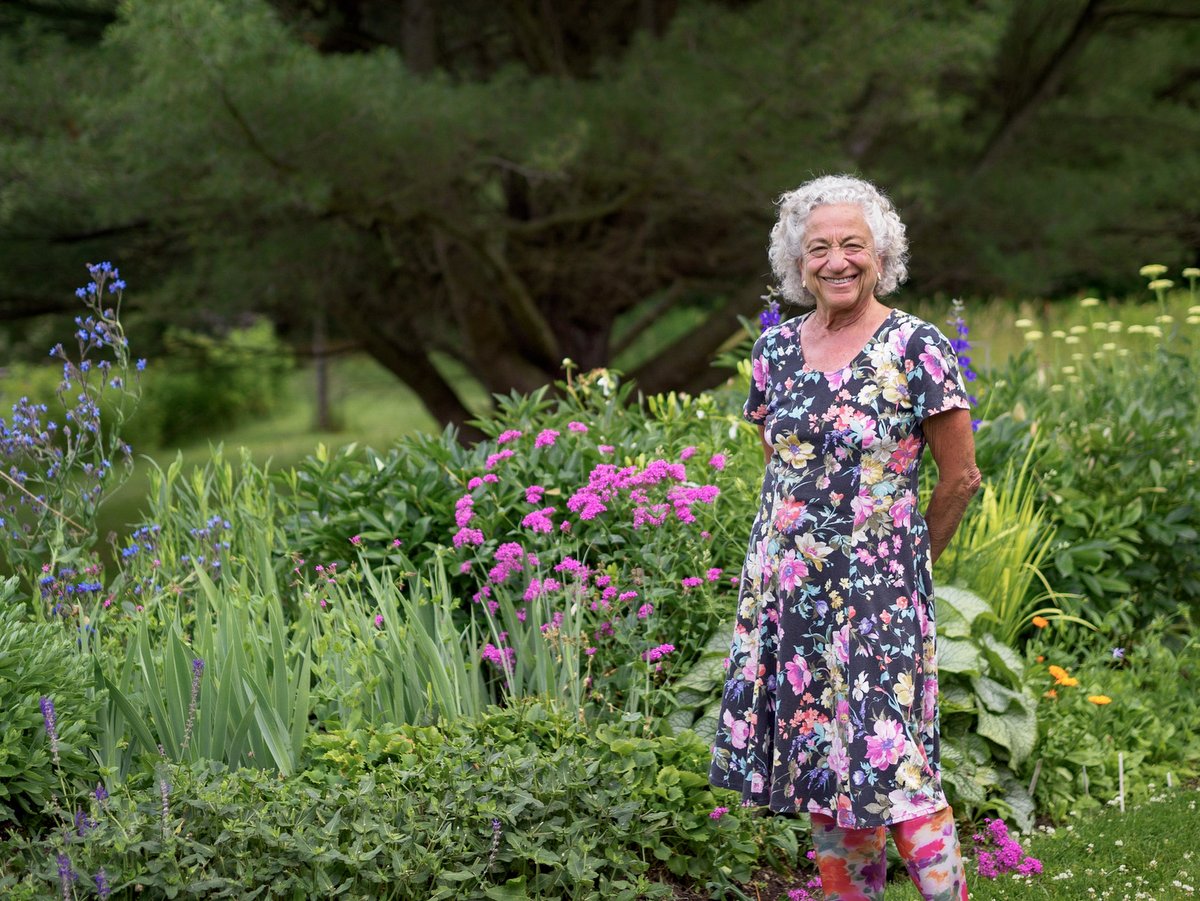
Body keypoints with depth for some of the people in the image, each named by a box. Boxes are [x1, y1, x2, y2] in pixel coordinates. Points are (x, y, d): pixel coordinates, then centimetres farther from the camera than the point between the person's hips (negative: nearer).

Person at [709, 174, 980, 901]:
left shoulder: (917, 348, -9)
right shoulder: (776, 346, 6)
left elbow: (961, 478, -3)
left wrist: (910, 560, 6)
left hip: (877, 593, -5)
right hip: (788, 588, 5)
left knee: (890, 762, -10)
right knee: (821, 758, 10)